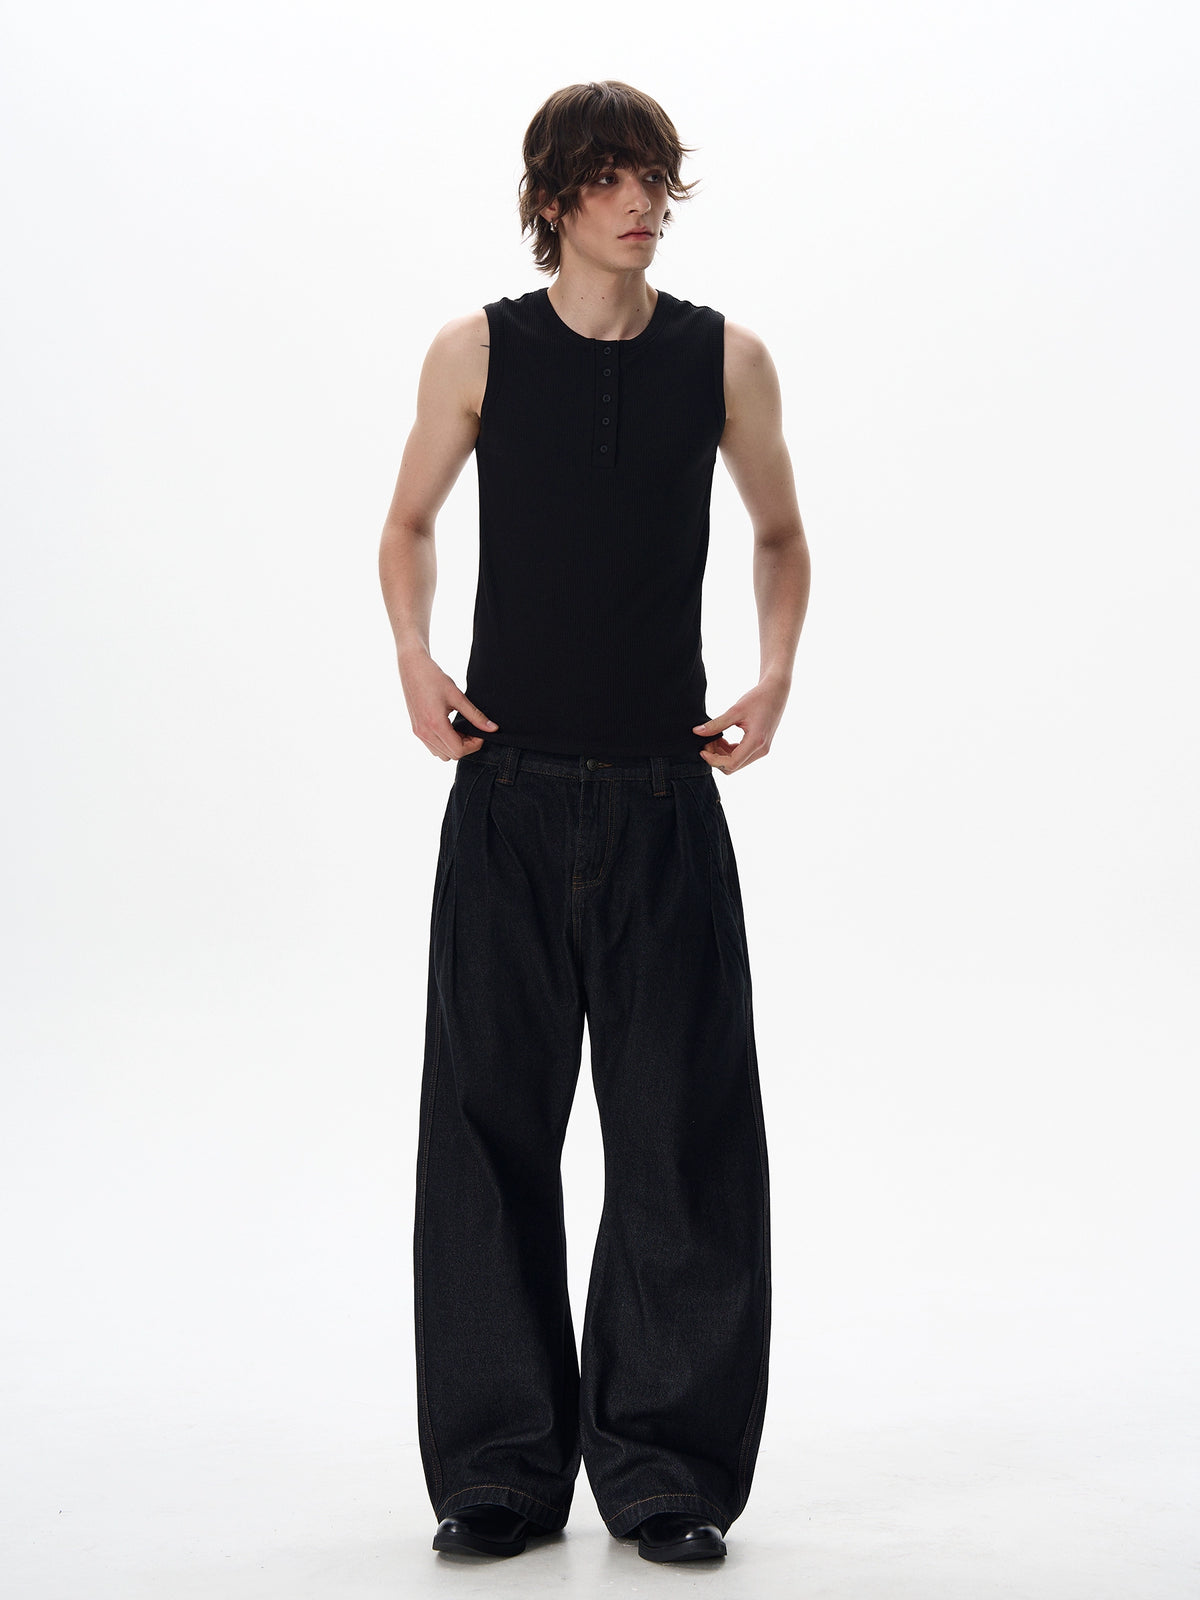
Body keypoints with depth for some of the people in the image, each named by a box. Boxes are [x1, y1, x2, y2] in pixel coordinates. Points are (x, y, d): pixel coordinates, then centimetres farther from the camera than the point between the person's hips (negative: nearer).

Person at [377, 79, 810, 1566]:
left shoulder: (725, 359, 5)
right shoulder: (478, 351, 4)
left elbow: (780, 535, 18)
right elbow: (407, 526, 15)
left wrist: (774, 675, 2)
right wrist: (414, 659, -2)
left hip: (664, 792, 1)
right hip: (507, 793, 0)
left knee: (682, 1130, 1)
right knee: (490, 1121, 3)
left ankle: (661, 1460, 12)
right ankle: (499, 1463, 14)